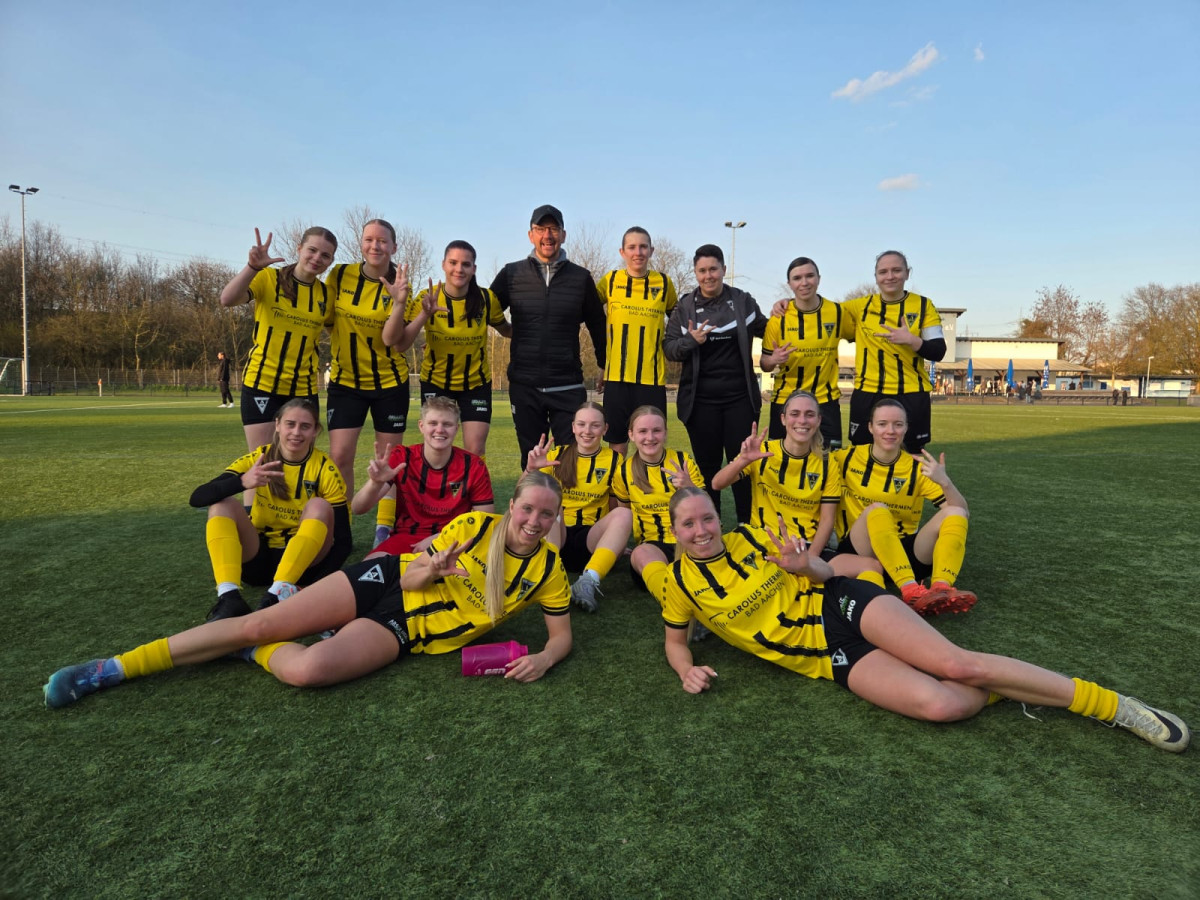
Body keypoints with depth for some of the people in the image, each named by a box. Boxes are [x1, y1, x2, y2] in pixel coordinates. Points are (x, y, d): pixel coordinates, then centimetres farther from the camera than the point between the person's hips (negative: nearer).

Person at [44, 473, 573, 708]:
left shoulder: (547, 570, -5)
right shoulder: (474, 526, -6)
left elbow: (562, 633, -1)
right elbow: (410, 577, -3)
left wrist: (544, 659, -23)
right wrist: (429, 568, -26)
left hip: (401, 631, -1)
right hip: (385, 581, 1)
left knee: (306, 669, -28)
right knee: (256, 623, -10)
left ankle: (259, 653, 7)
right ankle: (114, 668, 8)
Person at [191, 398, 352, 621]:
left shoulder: (325, 470, -11)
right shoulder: (257, 458, -6)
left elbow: (343, 540, -14)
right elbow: (198, 498, -17)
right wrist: (242, 481, -38)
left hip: (304, 562, -2)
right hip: (258, 559, 2)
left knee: (319, 506, -27)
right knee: (223, 502, -19)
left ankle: (278, 594, -38)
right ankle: (229, 597, -35)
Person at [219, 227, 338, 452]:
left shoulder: (326, 294, 5)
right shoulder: (268, 278, -4)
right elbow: (227, 300, -22)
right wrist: (253, 267, -33)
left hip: (304, 390, 3)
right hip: (261, 385, -3)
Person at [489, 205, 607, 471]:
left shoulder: (581, 277, 4)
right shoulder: (511, 274, 4)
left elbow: (597, 325, 14)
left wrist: (605, 365, 16)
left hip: (568, 386, 0)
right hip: (524, 386, 1)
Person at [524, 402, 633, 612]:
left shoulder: (614, 460, 6)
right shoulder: (556, 455, 7)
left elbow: (617, 507, 9)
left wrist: (619, 542, -7)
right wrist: (531, 469, -18)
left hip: (592, 540, 0)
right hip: (555, 535, 0)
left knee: (625, 514, -28)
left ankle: (588, 581, -40)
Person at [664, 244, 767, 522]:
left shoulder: (742, 300, 5)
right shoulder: (685, 305, 3)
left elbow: (764, 330, 20)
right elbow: (668, 348, 0)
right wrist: (690, 341, -19)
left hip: (740, 397, 0)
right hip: (701, 400, 0)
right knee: (707, 464, 7)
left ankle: (748, 524, 14)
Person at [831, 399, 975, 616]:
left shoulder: (917, 468, 2)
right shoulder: (847, 458, 0)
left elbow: (962, 512, -6)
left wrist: (945, 482, -25)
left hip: (906, 552, 2)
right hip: (860, 550, -2)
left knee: (954, 513, -20)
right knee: (876, 510, -32)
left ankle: (942, 588, -41)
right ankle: (910, 589, -45)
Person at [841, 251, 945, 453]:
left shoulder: (923, 305, 3)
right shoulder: (861, 306, 5)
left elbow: (938, 352, -1)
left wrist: (912, 340, -20)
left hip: (912, 394, -1)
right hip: (868, 394, 1)